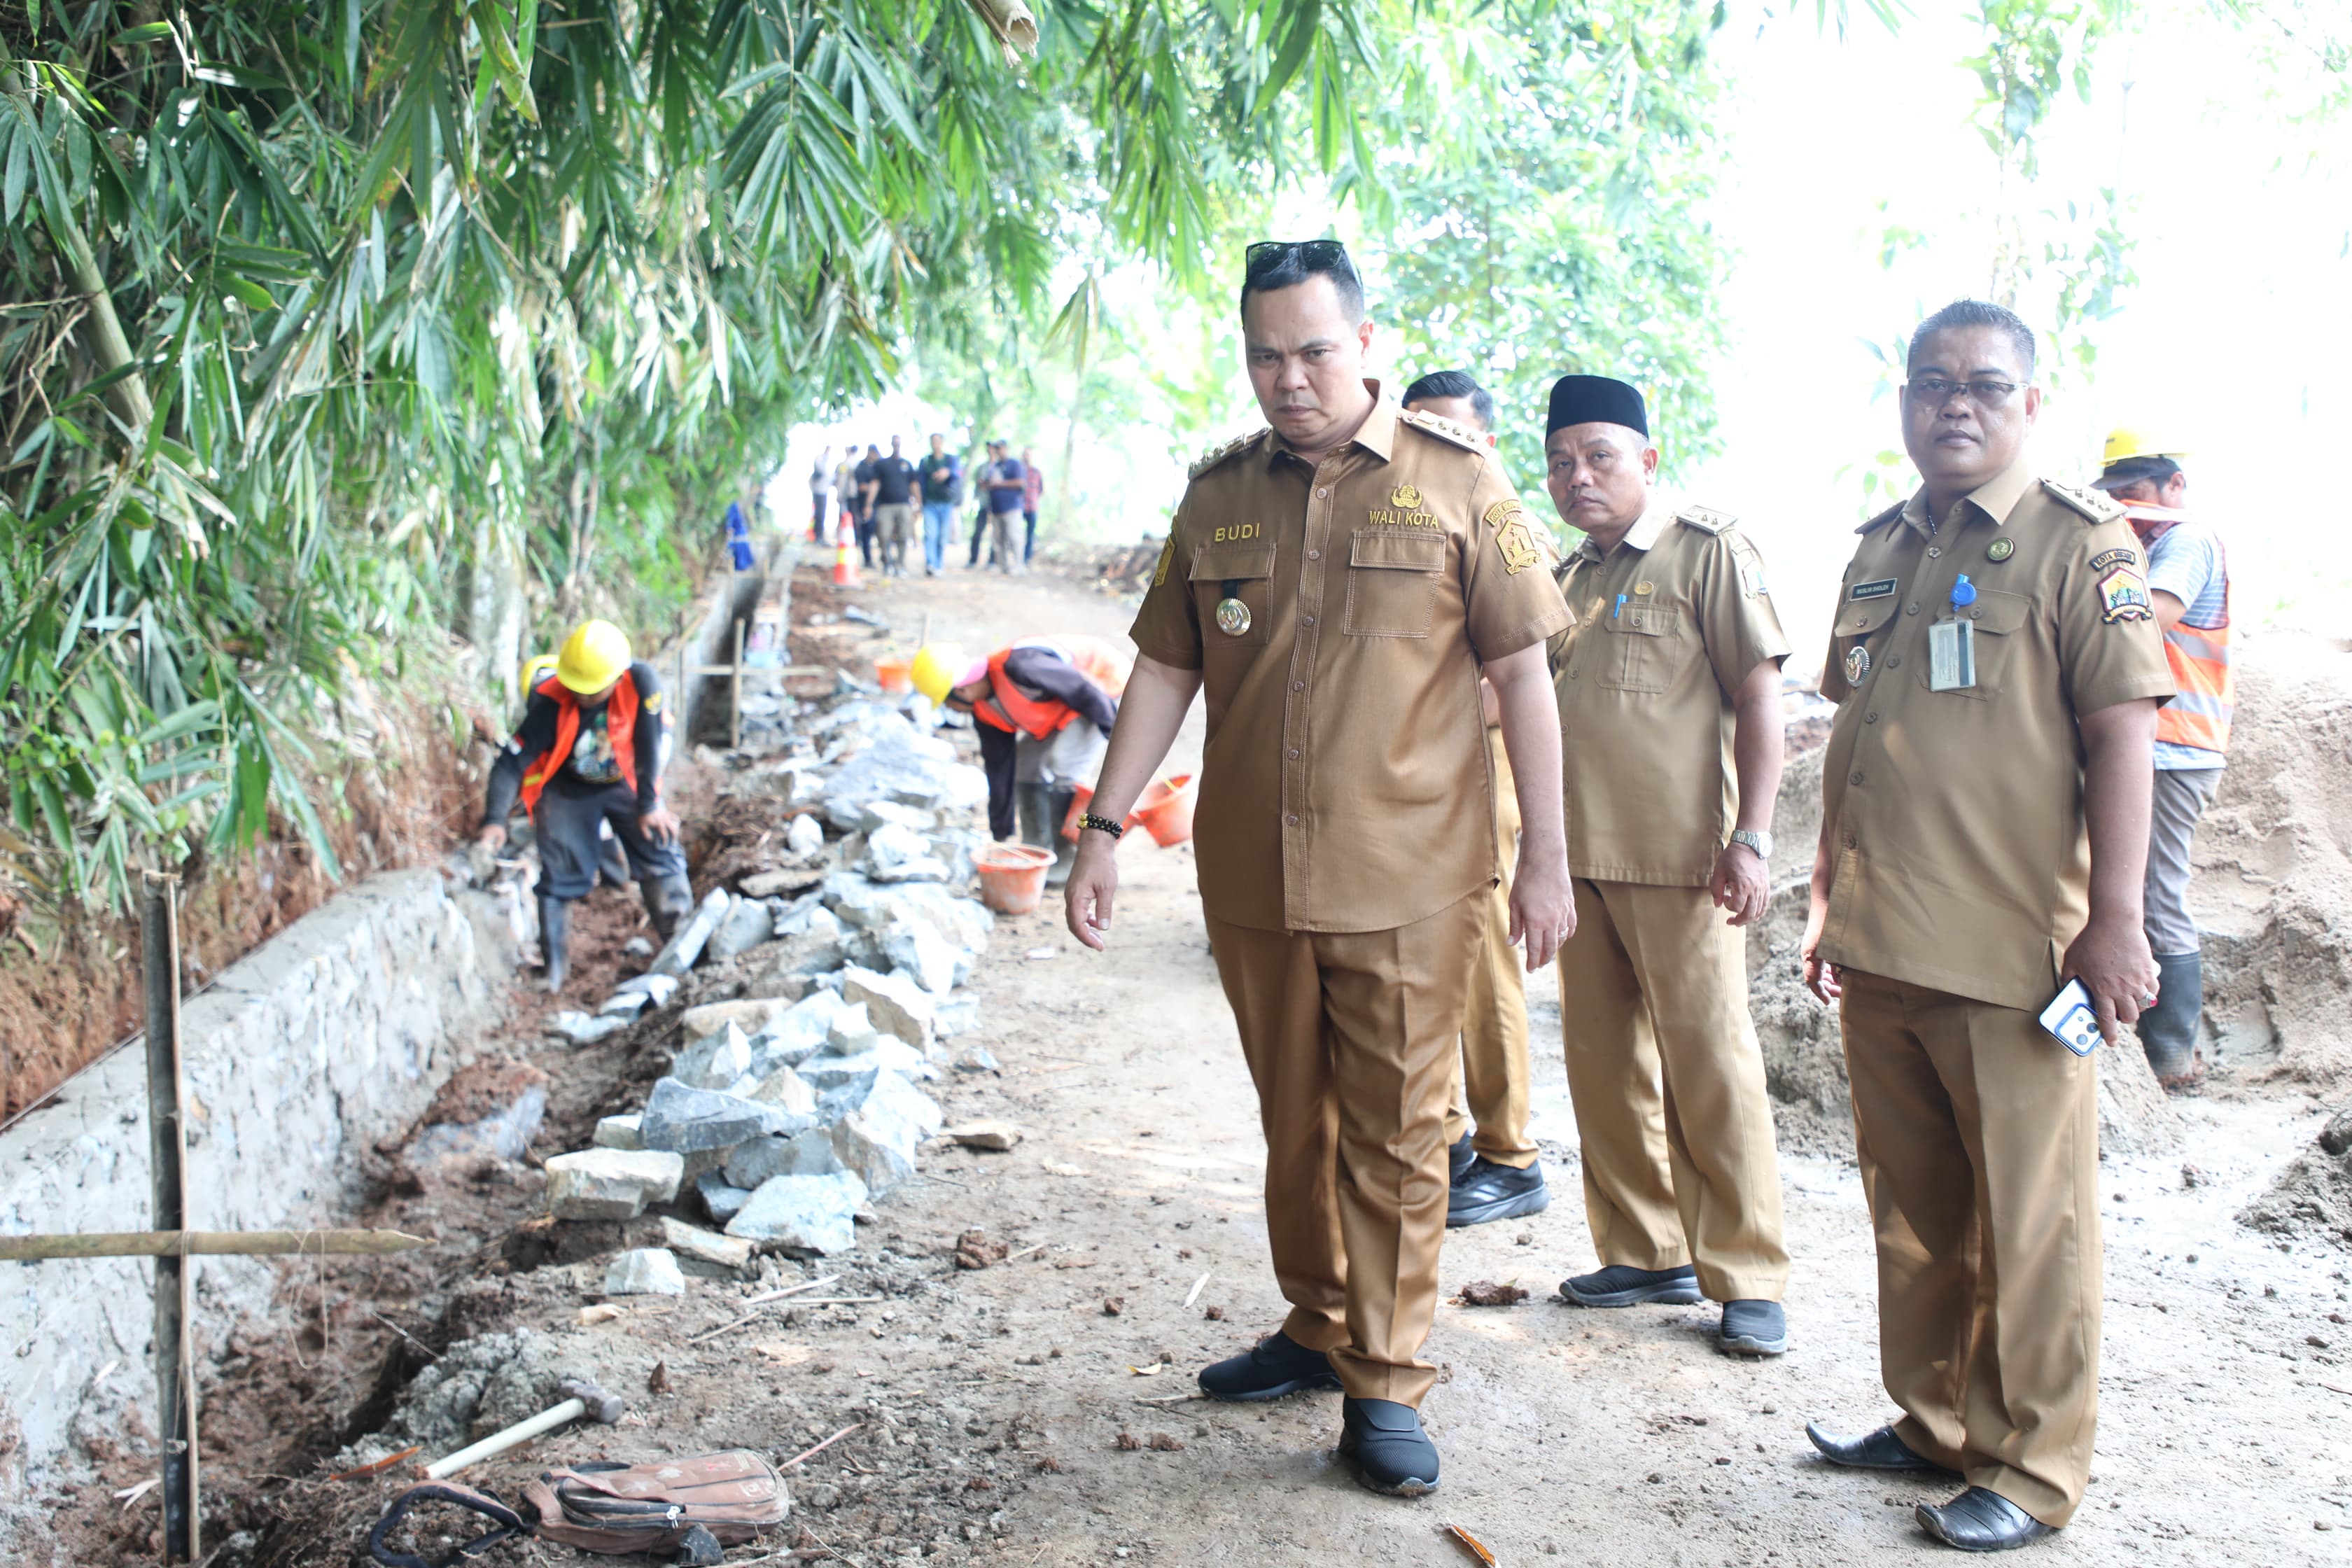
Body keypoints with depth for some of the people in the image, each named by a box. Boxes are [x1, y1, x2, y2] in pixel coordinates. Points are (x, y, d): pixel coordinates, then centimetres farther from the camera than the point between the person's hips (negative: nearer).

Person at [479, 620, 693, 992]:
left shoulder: (641, 682, -31)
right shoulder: (551, 702, -30)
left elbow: (648, 746, -21)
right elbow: (513, 761, -29)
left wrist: (649, 805, -15)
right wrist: (495, 819, -40)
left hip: (627, 783, 1)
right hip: (568, 790, -1)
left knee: (661, 856, -6)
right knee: (559, 876, -3)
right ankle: (553, 965, 11)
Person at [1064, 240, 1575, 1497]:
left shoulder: (1455, 482, -1)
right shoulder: (1219, 494, 9)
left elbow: (1522, 673, 0)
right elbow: (1163, 671, 13)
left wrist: (1546, 856, -3)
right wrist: (1104, 827, 7)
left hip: (1406, 878, -3)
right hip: (1251, 875, 4)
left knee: (1394, 1132, 1)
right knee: (1295, 1124, 14)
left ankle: (1385, 1383, 12)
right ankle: (1318, 1330, 31)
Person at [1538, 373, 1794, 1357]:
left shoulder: (1707, 552, -4)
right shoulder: (1571, 576, 16)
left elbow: (1759, 695, -9)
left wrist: (1751, 838, -17)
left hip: (1680, 859, -7)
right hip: (1581, 857, 7)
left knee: (1710, 1065, -4)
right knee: (1604, 1065, 10)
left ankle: (1747, 1278, 6)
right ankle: (1646, 1251, 23)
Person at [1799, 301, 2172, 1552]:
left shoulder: (2080, 542, -5)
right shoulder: (1879, 550, 14)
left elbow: (2120, 732, -10)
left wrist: (2113, 918, -16)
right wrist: (1829, 900, 18)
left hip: (2014, 954, -6)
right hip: (1880, 949, 6)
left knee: (2029, 1219, 3)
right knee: (1910, 1207, 16)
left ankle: (2033, 1468, 16)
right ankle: (1933, 1421, 31)